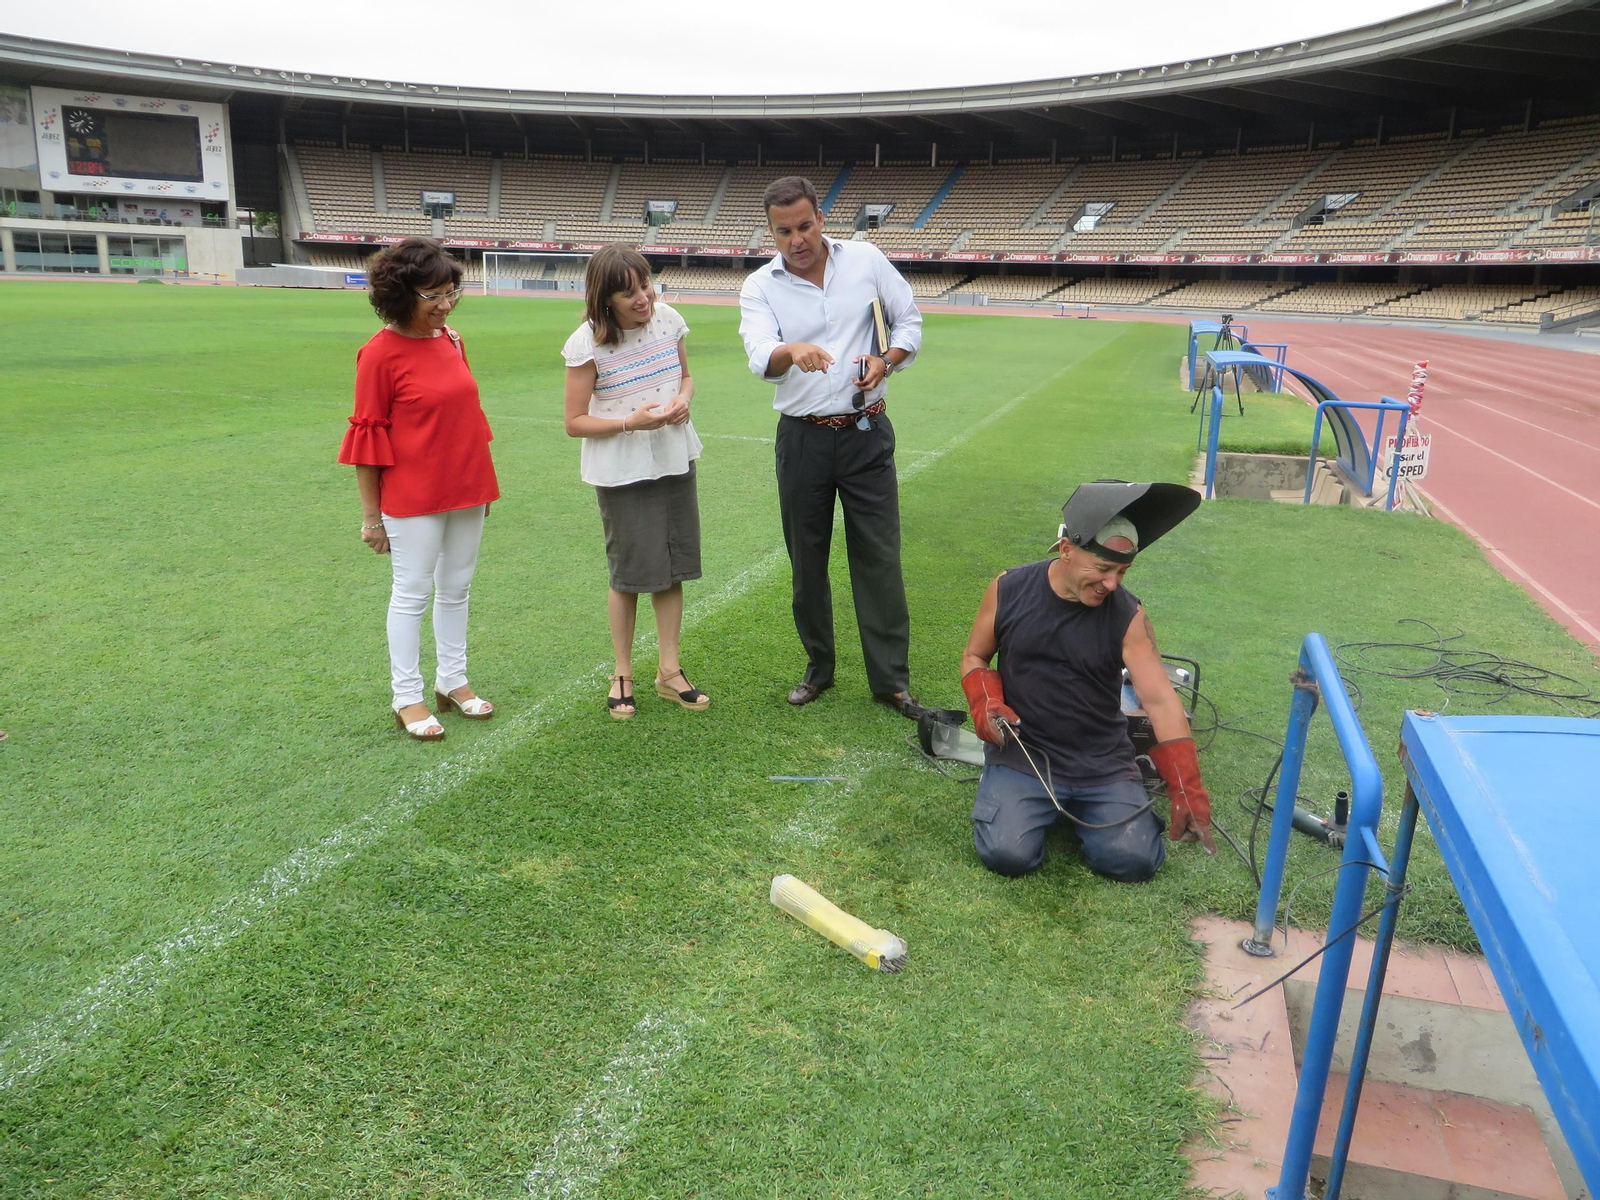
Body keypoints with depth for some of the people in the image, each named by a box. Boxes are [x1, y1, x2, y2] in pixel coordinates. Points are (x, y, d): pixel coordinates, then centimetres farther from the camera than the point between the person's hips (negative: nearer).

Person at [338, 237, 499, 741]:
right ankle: (407, 698, 16)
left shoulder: (452, 340, 5)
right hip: (413, 497, -6)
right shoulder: (380, 353, -13)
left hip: (467, 491, 6)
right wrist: (370, 515, -9)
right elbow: (368, 437, -11)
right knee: (412, 594, 4)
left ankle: (453, 681, 28)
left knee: (456, 588, 15)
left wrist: (482, 484, 15)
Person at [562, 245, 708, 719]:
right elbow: (575, 422, -11)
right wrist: (630, 422, -25)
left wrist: (684, 399, -10)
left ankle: (669, 671, 25)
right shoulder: (587, 345, -16)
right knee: (631, 573, 4)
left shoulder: (668, 319, -3)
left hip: (674, 461, 5)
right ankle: (622, 675, 24)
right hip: (620, 472, -4)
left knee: (672, 567, 10)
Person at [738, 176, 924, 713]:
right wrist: (792, 351, -43)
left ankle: (892, 680, 9)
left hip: (867, 433, 0)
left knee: (879, 558, 0)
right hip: (802, 440, 1)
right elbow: (761, 357, -20)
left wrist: (887, 360, -11)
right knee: (807, 560, 9)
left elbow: (909, 321, 10)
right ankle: (818, 669, 26)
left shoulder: (865, 259, 1)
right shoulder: (759, 286, -2)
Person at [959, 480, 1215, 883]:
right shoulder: (1009, 591, -8)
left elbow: (1160, 700, -16)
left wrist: (1187, 791, -22)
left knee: (1136, 860, -14)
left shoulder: (1128, 616, -11)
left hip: (1103, 762, 1)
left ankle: (1079, 806, 18)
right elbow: (975, 657, 7)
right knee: (1008, 855, -20)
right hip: (1022, 753, -1)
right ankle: (1000, 787, 14)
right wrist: (985, 704, -14)